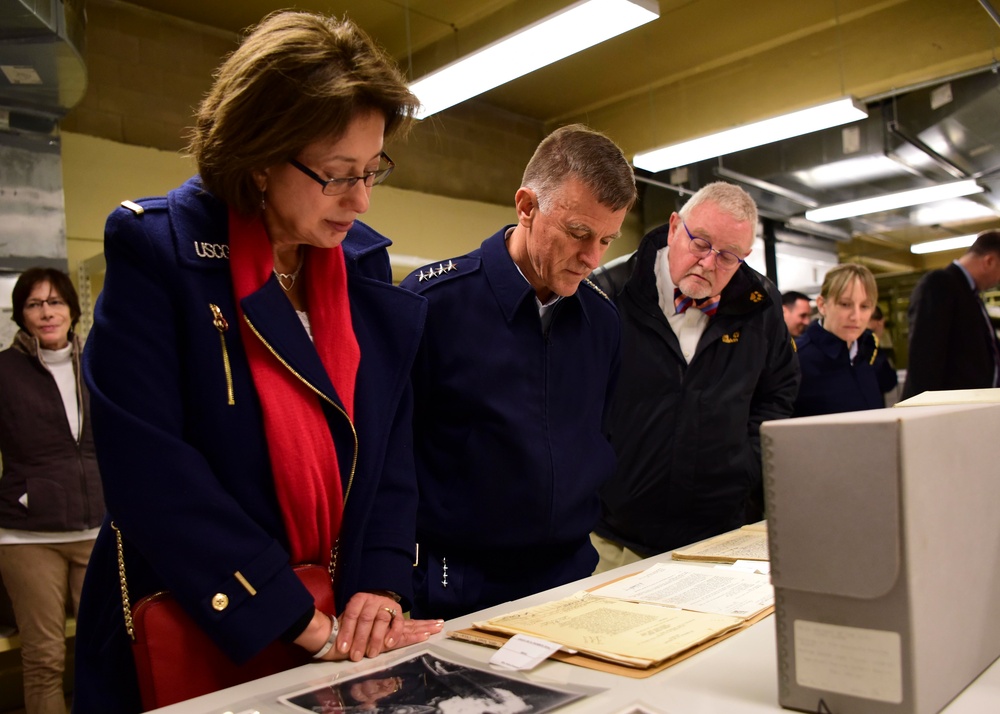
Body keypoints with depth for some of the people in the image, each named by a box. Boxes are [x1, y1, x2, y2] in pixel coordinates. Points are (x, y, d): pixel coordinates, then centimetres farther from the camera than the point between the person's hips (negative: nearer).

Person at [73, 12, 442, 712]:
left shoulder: (363, 259, 0)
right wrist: (307, 625, -21)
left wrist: (383, 583, -10)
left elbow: (391, 437, 2)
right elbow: (150, 470, -21)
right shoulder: (155, 248, -14)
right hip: (189, 638, -4)